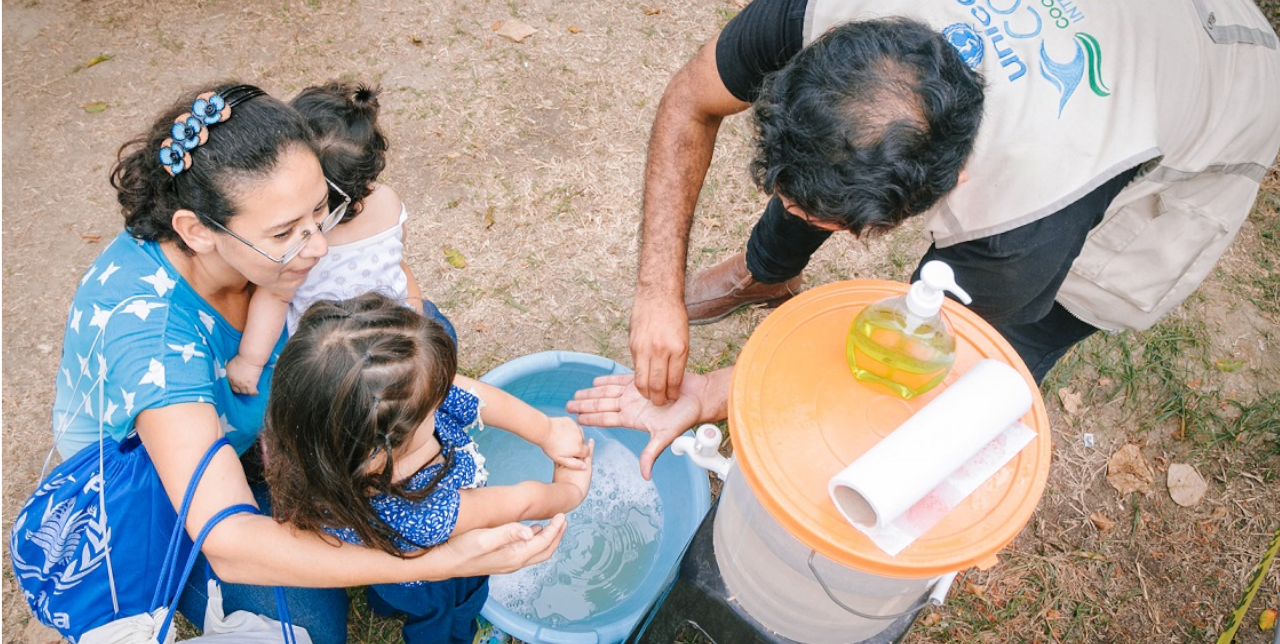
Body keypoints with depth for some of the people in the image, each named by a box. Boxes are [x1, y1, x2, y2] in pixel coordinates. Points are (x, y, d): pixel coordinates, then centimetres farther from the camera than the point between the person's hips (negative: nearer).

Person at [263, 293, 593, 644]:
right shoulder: (420, 520, -51)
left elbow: (481, 397, -21)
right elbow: (521, 502, -32)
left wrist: (547, 433, -14)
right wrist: (571, 490, -14)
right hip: (437, 592, -6)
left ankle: (385, 602, 71)